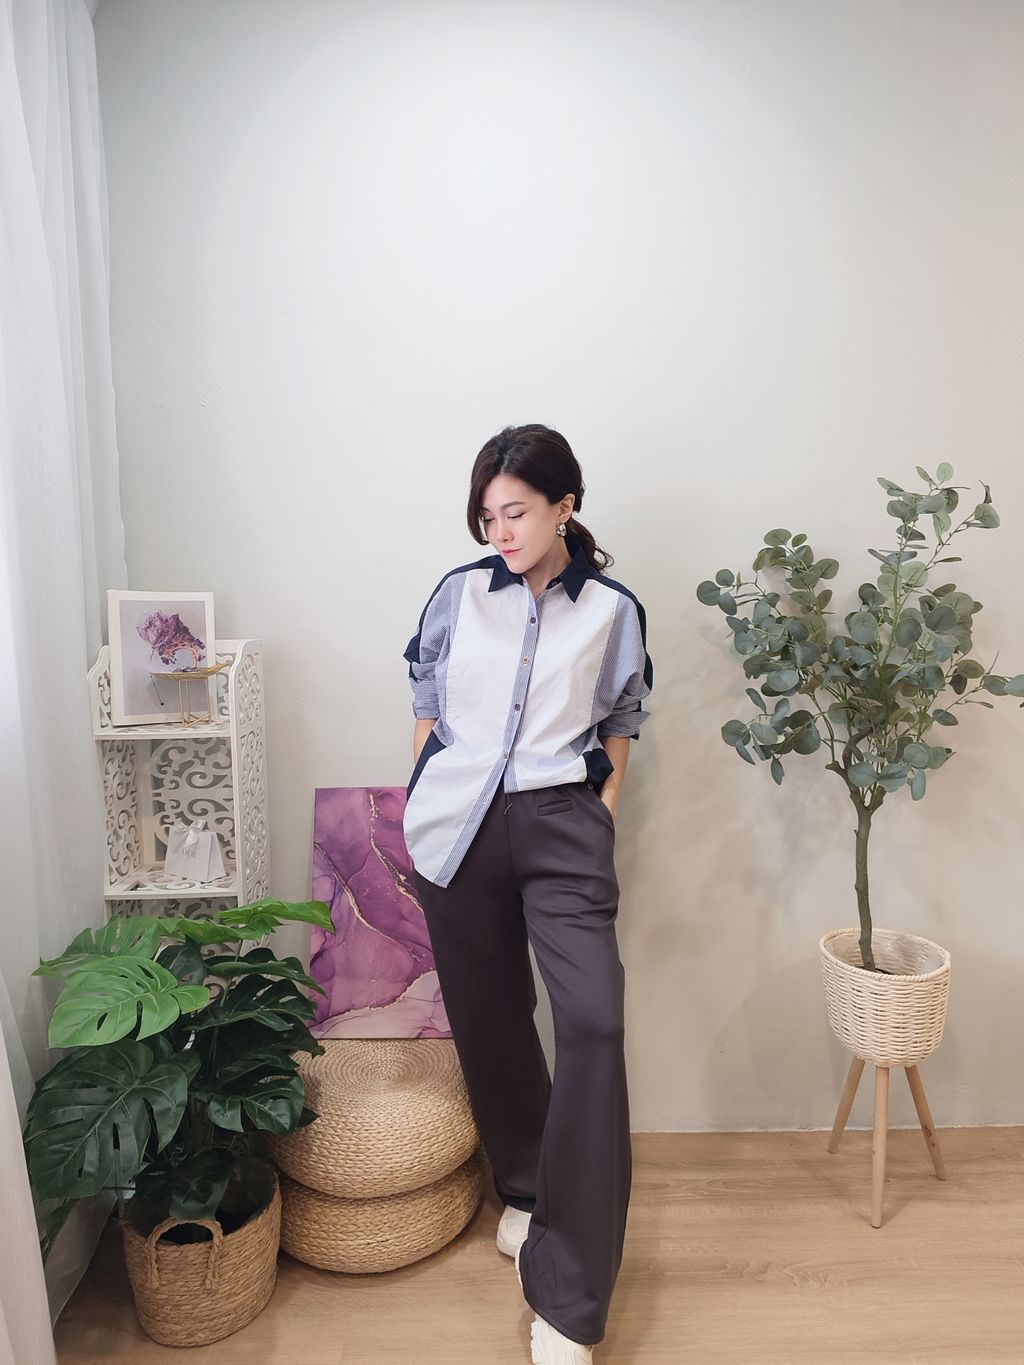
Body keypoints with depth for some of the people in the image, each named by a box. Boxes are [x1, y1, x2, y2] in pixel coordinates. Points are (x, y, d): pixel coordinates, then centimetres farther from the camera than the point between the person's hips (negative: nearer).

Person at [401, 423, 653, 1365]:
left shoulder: (613, 610, 3)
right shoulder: (459, 593, 5)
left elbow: (618, 733, 9)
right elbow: (427, 712, 11)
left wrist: (598, 826, 2)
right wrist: (423, 816, 9)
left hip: (561, 825, -1)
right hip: (458, 825, 2)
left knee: (594, 1017, -14)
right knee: (489, 1019, 11)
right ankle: (526, 1189, 37)